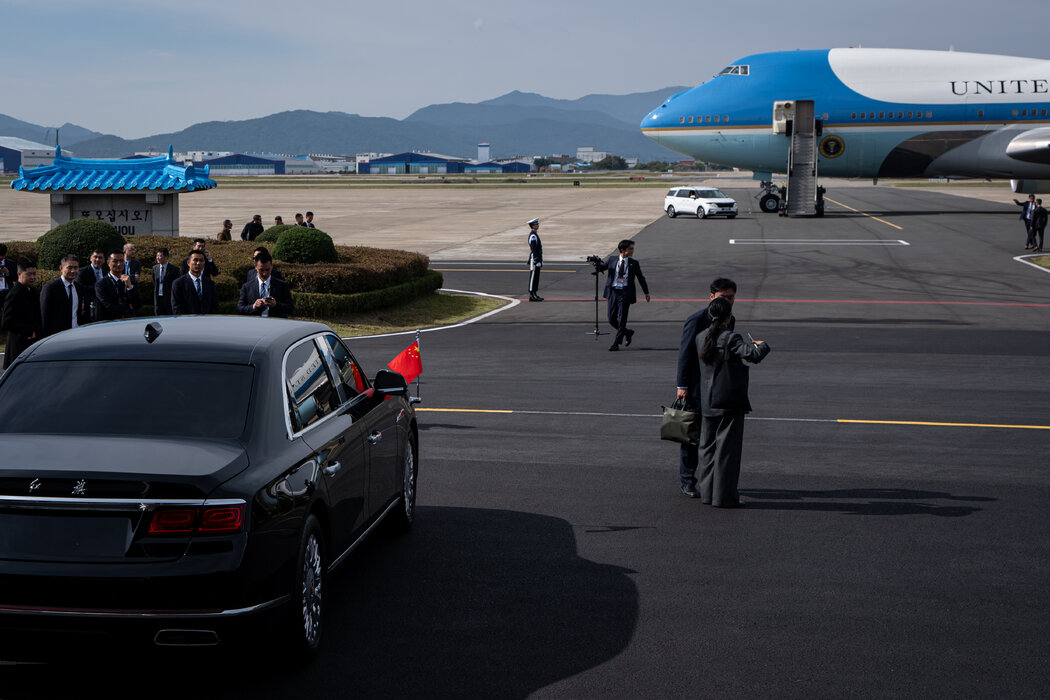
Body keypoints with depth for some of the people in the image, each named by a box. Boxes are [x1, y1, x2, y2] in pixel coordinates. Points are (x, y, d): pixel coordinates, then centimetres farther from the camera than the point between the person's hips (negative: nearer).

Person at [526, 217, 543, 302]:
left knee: (536, 277, 11)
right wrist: (537, 261, -23)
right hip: (535, 260, -10)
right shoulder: (533, 236, -16)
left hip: (537, 259, 10)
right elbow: (534, 249, -21)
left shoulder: (535, 235, 16)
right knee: (533, 277, -6)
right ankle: (532, 296, -4)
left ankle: (534, 295, 15)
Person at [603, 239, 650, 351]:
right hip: (613, 291, 2)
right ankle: (627, 332, 29)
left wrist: (646, 292, 17)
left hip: (625, 292, -2)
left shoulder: (633, 263, 6)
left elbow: (641, 278, 14)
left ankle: (616, 343, -2)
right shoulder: (612, 260, 9)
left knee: (622, 319, -7)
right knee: (612, 319, 4)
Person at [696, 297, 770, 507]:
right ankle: (724, 496, 4)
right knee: (727, 448, 0)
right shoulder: (731, 338, -17)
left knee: (708, 446, 15)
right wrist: (762, 345, -3)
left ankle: (708, 492, 20)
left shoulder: (701, 337, 5)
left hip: (707, 401, 7)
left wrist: (748, 345, 20)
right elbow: (753, 355, -25)